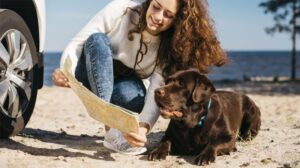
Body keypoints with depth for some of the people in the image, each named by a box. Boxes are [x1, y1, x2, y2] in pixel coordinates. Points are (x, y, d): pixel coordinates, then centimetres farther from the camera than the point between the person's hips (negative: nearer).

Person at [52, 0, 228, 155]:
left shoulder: (172, 45, -20)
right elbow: (76, 44, -22)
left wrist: (143, 127, -50)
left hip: (130, 89, 0)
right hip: (94, 81, 1)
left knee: (129, 92, -38)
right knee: (97, 40, -33)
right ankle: (112, 131, -41)